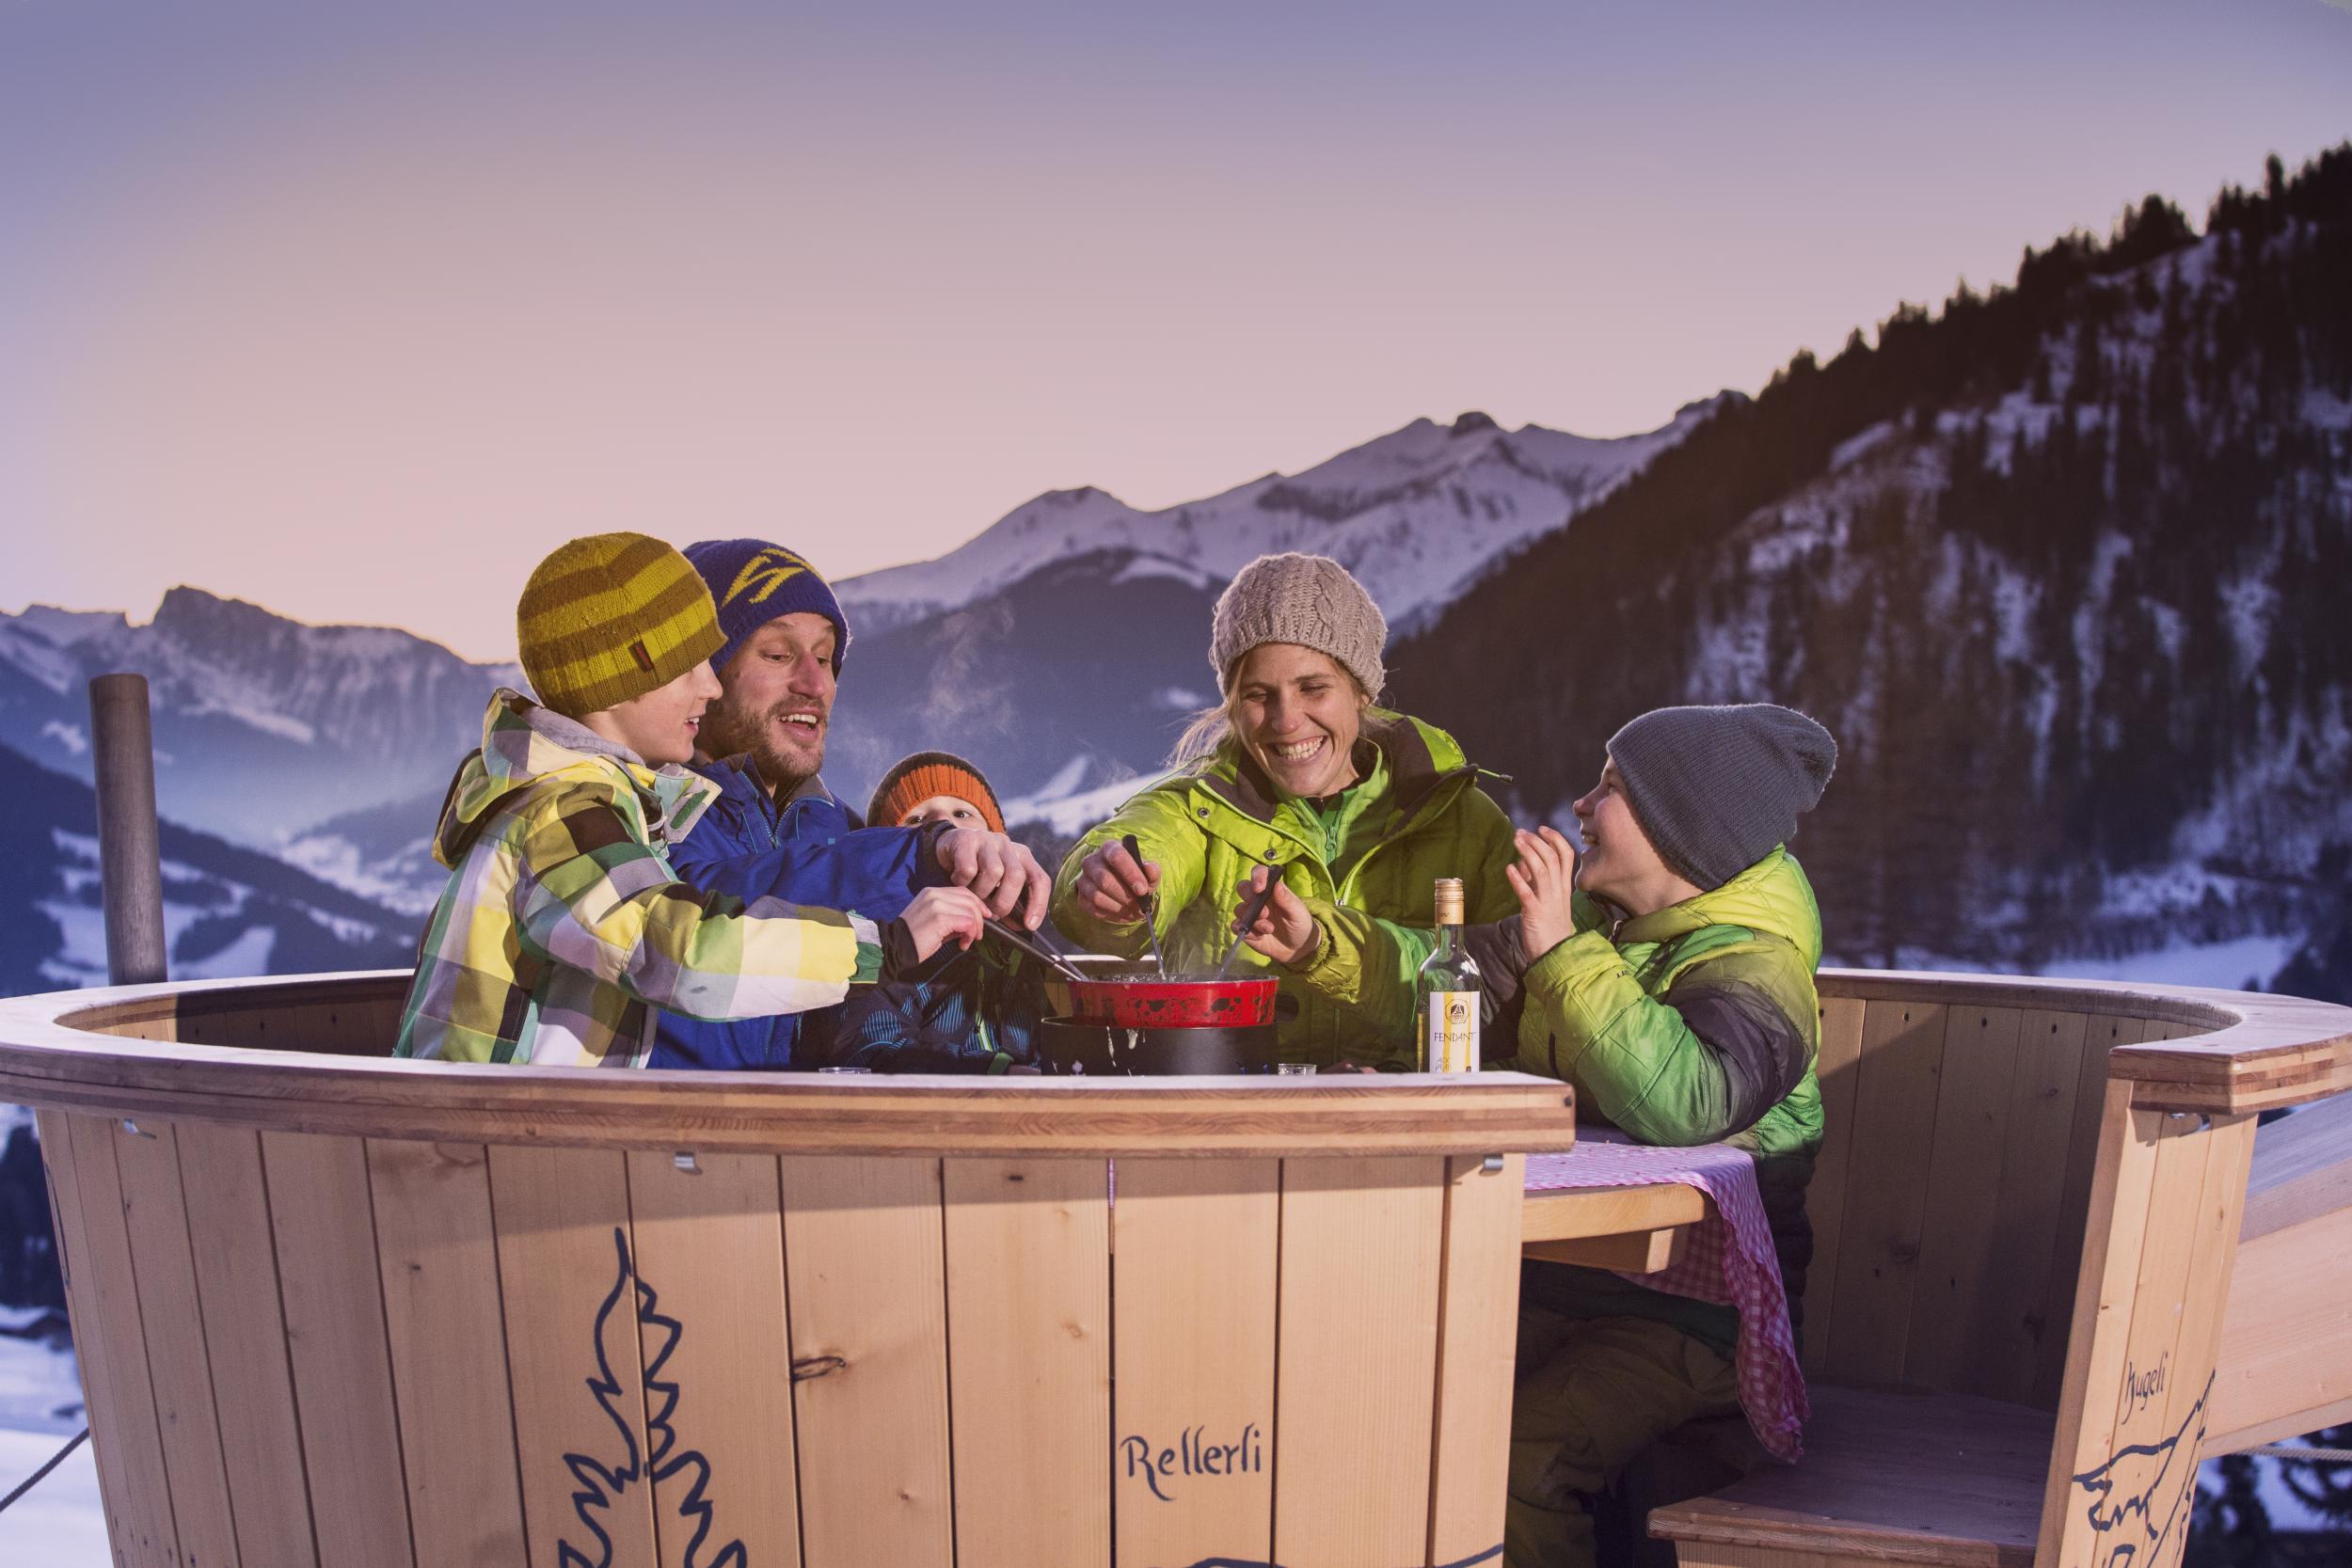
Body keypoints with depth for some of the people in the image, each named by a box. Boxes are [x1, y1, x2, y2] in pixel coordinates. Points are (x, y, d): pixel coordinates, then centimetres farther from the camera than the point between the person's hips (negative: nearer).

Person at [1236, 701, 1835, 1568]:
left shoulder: (1755, 969, -17)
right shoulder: (1595, 912, 5)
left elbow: (1684, 1104, -38)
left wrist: (1562, 951, -32)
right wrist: (1321, 945, 4)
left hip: (1684, 1313, -6)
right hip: (1553, 1274, 7)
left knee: (1512, 1464, -26)